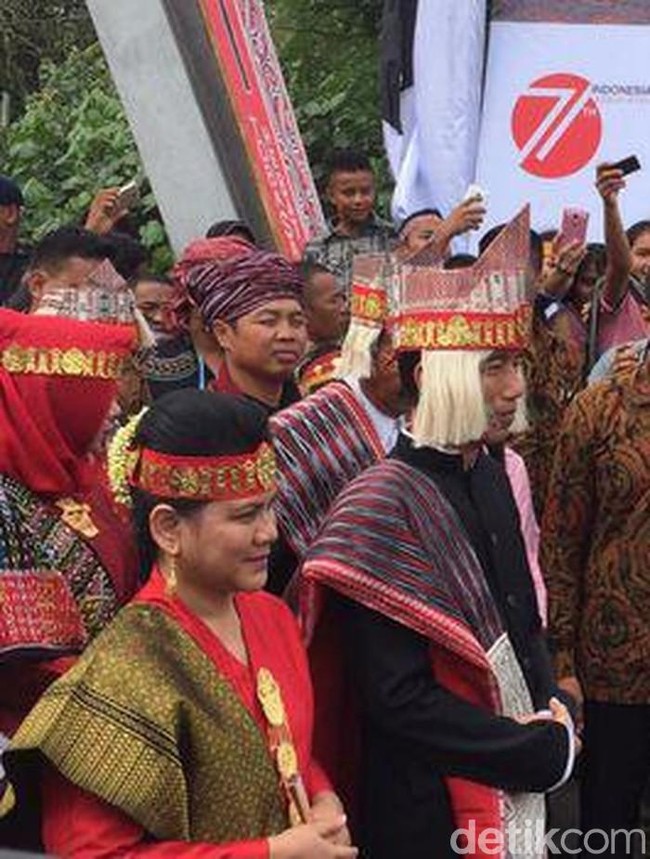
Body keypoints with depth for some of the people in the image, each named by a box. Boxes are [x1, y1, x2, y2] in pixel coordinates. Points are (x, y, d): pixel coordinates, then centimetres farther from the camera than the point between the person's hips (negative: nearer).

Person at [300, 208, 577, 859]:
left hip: (517, 793, 7)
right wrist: (541, 752, -16)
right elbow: (398, 697, -21)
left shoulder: (491, 475, 4)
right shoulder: (383, 504, -18)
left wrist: (552, 715, -3)